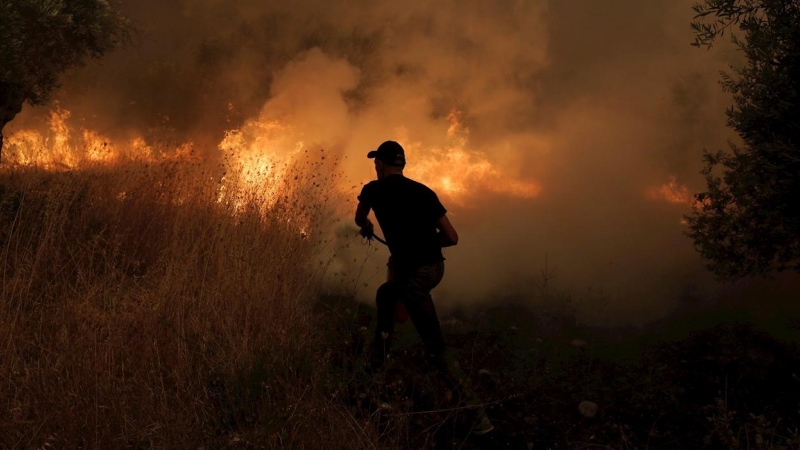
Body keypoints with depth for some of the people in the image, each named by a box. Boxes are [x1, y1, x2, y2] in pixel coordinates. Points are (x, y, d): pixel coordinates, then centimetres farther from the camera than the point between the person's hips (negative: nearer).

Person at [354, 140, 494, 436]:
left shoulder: (374, 189, -1)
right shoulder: (423, 191, 7)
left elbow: (359, 219, 23)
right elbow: (452, 237, 3)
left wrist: (368, 228, 46)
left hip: (413, 273, -7)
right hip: (435, 266, 7)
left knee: (437, 351, -3)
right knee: (385, 294, 32)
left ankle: (477, 415, -3)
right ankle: (377, 359, 48)